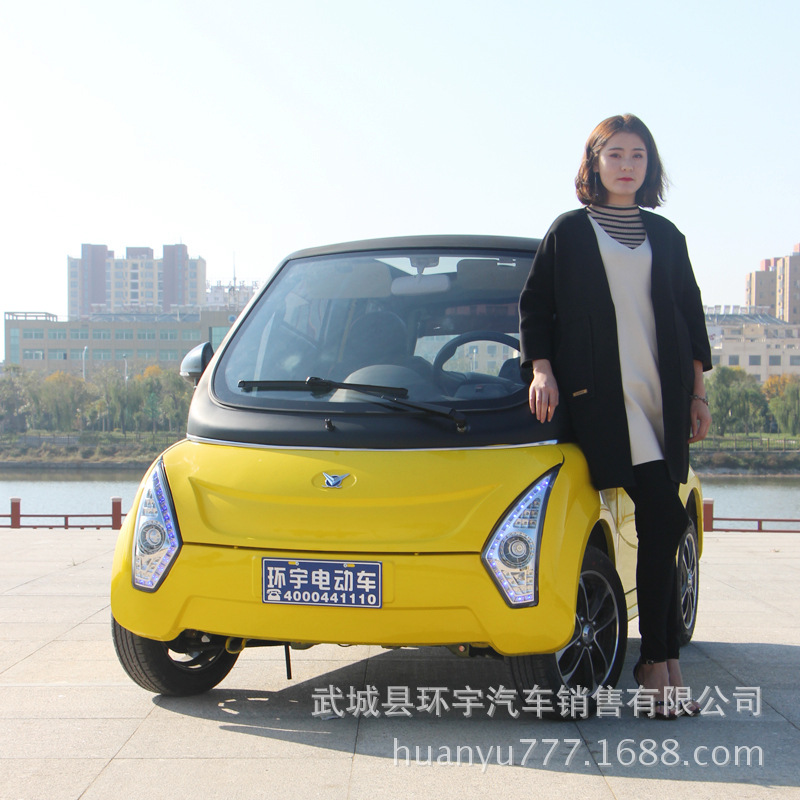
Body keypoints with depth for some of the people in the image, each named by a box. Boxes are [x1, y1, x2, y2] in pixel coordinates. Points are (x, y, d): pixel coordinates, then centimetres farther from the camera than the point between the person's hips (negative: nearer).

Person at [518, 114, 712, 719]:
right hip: (604, 393, -4)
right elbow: (534, 305, 9)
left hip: (663, 393, 4)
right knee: (665, 518, -15)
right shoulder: (569, 232, 10)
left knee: (658, 527, 1)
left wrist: (697, 391, 14)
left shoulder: (666, 236, 19)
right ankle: (662, 660, -9)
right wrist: (542, 369, -5)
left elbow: (690, 313, 21)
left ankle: (657, 658, 8)